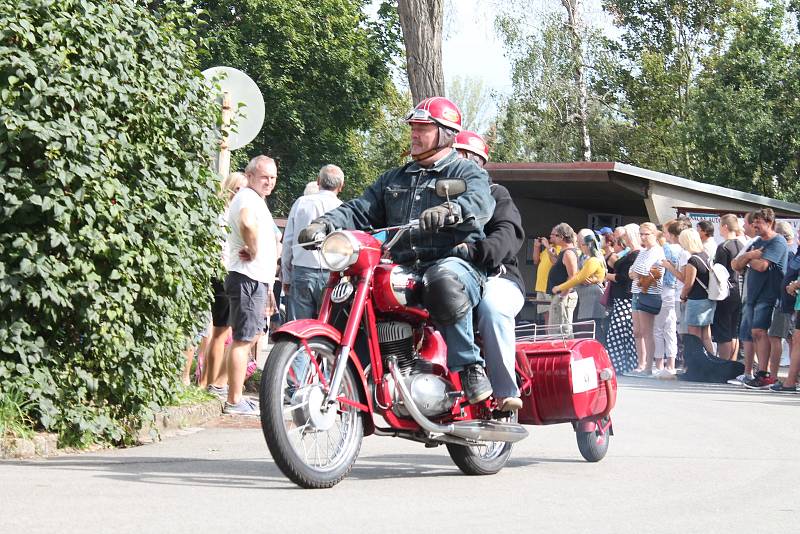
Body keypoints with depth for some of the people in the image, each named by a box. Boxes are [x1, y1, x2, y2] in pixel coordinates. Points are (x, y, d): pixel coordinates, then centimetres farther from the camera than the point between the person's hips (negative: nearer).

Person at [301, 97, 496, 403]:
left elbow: (480, 202, -15)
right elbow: (360, 211, 17)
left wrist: (450, 210, -39)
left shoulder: (468, 173, 9)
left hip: (454, 263, -6)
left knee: (445, 286, -41)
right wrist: (324, 224, -5)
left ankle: (470, 367, -27)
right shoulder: (394, 179, 28)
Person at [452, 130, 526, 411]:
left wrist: (473, 249, -29)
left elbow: (507, 234, -9)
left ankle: (506, 392, -37)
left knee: (491, 306, -38)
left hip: (495, 276, -4)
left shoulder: (495, 194, 11)